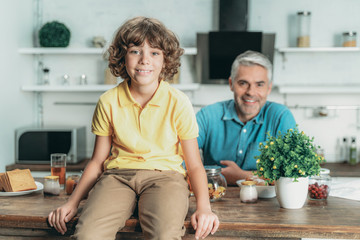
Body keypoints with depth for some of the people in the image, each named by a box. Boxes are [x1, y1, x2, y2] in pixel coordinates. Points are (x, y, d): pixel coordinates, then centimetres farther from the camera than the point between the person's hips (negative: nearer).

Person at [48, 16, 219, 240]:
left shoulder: (178, 103, -3)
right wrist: (73, 202, 1)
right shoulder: (108, 102, 2)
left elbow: (194, 165, 2)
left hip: (165, 174, -1)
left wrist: (204, 206, -16)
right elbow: (98, 161, 12)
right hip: (118, 174, 2)